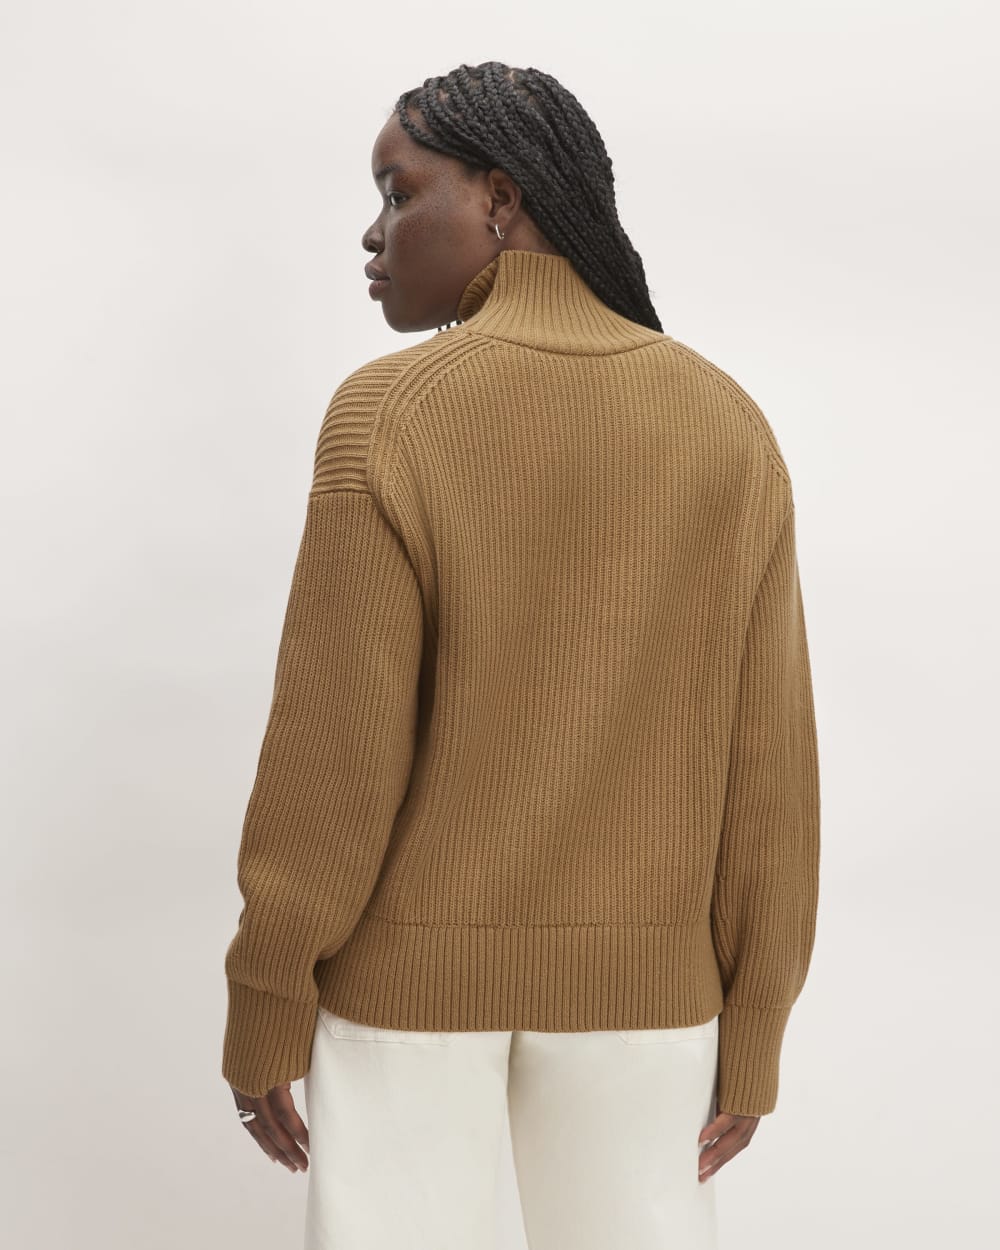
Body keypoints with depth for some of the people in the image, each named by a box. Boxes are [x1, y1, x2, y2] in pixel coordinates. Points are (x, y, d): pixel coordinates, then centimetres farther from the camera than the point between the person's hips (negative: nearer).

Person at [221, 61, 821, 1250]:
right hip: (634, 965, 3)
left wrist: (261, 1015, -4)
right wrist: (751, 1034, 5)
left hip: (408, 954, -2)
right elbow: (761, 764, -5)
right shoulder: (727, 427, -4)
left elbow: (331, 757, -16)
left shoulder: (388, 417, -15)